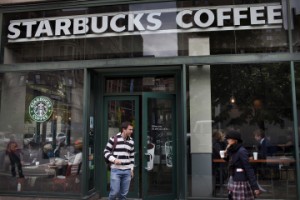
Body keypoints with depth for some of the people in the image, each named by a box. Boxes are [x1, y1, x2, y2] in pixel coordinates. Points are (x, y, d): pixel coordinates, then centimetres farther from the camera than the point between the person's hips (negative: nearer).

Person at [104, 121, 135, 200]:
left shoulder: (131, 141, 9)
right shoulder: (114, 138, -6)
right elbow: (106, 151, -1)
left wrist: (131, 169, 12)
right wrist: (114, 159, -15)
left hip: (127, 171, 4)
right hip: (116, 170, -4)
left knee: (124, 193, 8)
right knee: (115, 191, -6)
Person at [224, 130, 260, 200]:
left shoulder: (242, 151, -17)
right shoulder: (234, 151, 9)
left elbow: (249, 169, -20)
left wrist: (255, 187, -21)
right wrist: (226, 155, 5)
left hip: (241, 182, -9)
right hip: (234, 182, 9)